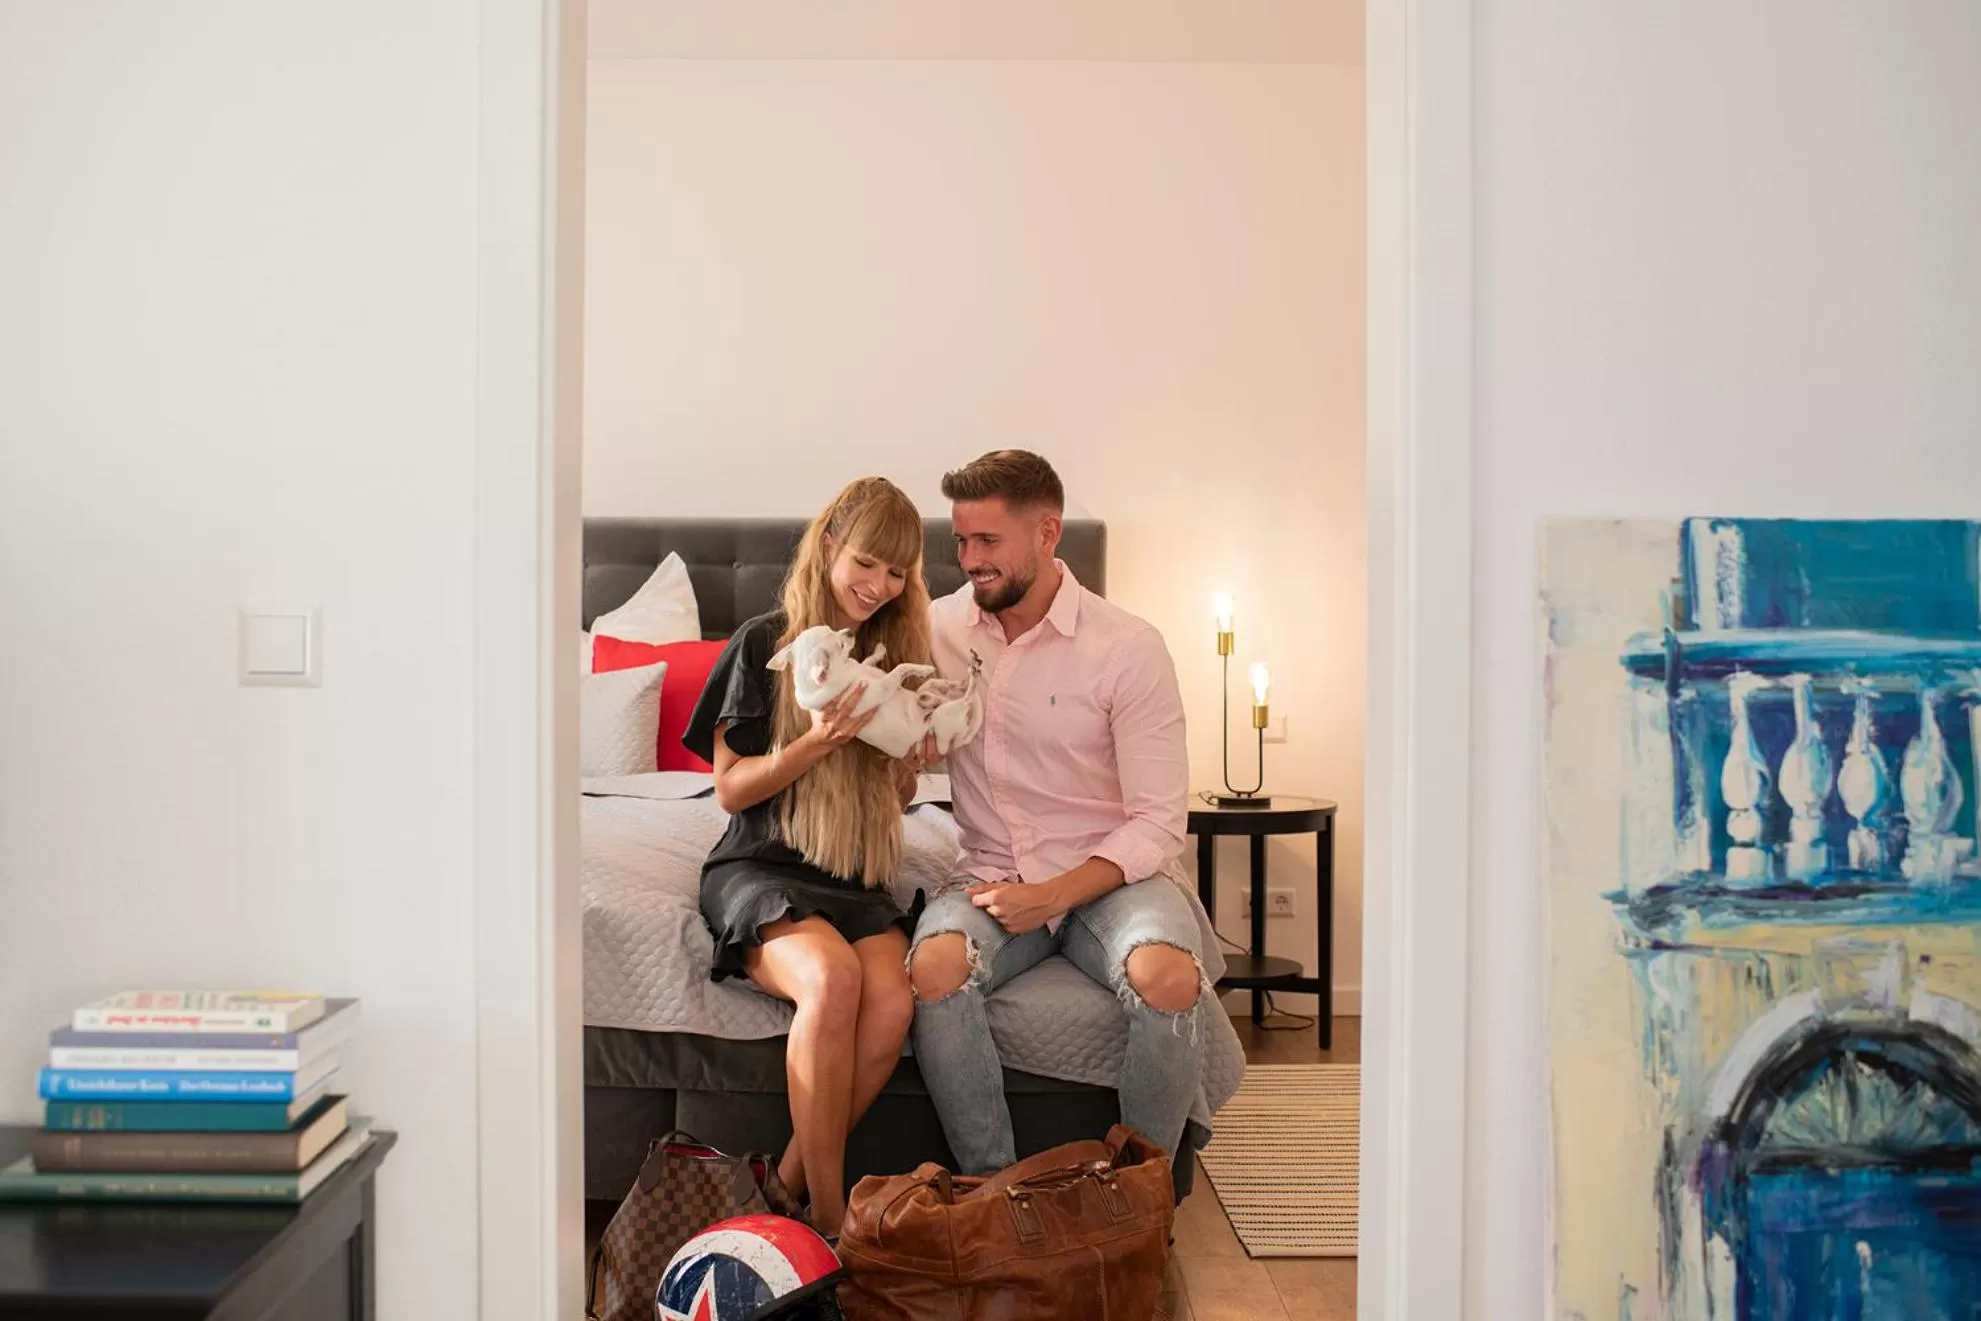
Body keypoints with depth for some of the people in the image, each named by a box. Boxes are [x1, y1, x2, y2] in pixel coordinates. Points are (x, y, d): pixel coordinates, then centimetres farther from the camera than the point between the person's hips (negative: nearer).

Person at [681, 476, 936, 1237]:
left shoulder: (898, 656, 12)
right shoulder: (764, 645, -2)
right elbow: (731, 790, -2)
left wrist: (907, 759, -5)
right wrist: (818, 743, -17)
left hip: (856, 881, 4)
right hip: (758, 870, -4)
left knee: (892, 1003, -28)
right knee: (833, 975, -34)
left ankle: (789, 1186, -10)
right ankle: (828, 1214, -22)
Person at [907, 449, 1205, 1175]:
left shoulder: (1129, 648, -8)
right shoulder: (939, 628, 3)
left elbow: (1159, 822, -9)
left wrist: (1057, 894, -21)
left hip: (1106, 873, -2)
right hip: (992, 871, 2)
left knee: (1167, 975, -33)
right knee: (935, 965, -31)